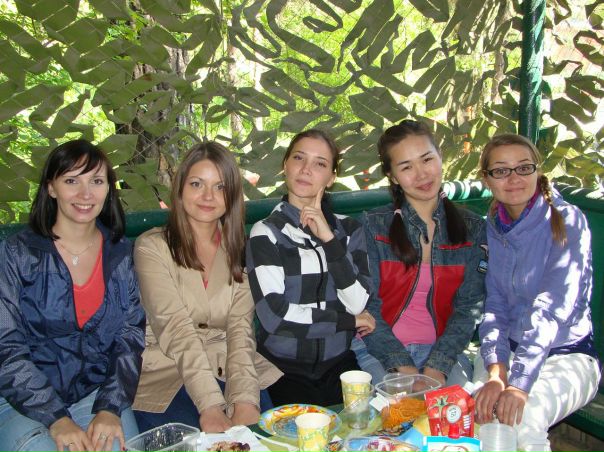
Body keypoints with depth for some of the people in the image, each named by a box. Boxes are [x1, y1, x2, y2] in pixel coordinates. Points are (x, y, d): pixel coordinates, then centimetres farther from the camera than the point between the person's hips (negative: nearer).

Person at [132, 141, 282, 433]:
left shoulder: (239, 249, 9)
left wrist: (244, 401, -19)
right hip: (170, 375, -3)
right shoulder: (152, 247, -3)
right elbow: (176, 328, -15)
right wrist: (211, 406, -25)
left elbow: (241, 327, -4)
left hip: (233, 371, 3)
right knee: (209, 440, -27)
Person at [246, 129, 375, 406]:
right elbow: (274, 314, -13)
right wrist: (349, 321, -4)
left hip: (339, 364, 3)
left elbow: (357, 304, -5)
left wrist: (329, 238, -13)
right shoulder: (266, 233, -4)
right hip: (284, 367, -3)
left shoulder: (348, 229, 7)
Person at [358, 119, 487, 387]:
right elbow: (367, 307, -7)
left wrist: (437, 367, -15)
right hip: (382, 352, -2)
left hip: (443, 350, 2)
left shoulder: (473, 229, 4)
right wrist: (404, 367, -18)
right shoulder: (373, 226, -2)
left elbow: (469, 307, -1)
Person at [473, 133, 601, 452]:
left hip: (567, 353, -3)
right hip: (508, 348, 4)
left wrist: (520, 383, -33)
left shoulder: (568, 221, -13)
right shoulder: (493, 229, 2)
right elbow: (494, 305, -4)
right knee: (481, 411, -23)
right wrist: (496, 372, -21)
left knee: (522, 420, -30)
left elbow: (552, 306, -23)